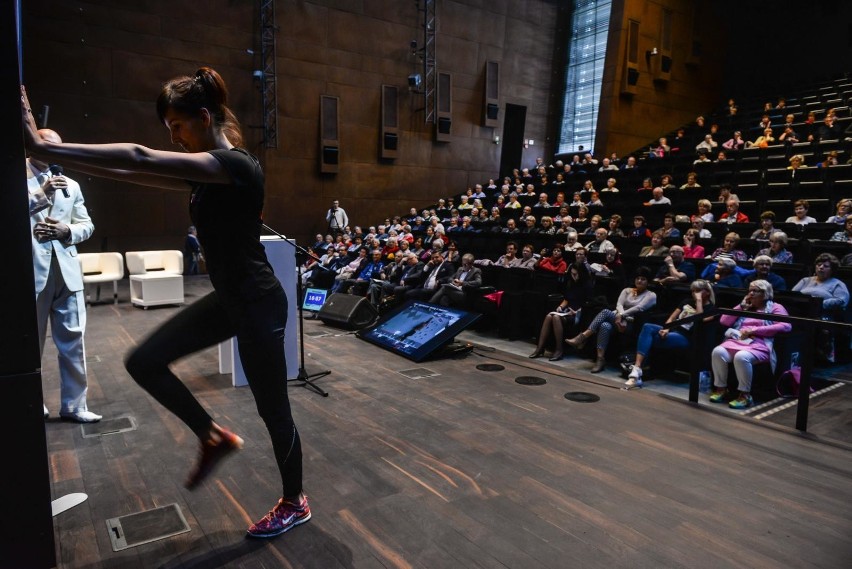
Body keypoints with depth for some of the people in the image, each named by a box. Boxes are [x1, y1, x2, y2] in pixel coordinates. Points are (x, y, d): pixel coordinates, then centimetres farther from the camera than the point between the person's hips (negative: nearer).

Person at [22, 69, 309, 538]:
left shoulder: (235, 165, -19)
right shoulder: (207, 174, 9)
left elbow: (140, 159, -25)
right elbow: (135, 172, 7)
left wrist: (44, 149, -21)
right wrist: (52, 151, 1)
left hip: (258, 303, -9)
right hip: (227, 299, 9)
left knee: (273, 409, 6)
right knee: (144, 362, 8)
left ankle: (295, 503, 29)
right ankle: (215, 438, 24)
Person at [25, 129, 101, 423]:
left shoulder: (70, 185, 15)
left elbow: (87, 226, 14)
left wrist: (67, 231, -5)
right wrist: (41, 192, -18)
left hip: (66, 272, 3)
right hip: (31, 272, -3)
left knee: (73, 341, 4)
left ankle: (74, 404, 13)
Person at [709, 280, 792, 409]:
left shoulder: (775, 307, 14)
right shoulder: (745, 307, 29)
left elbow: (786, 326, -6)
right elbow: (724, 321, 21)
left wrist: (754, 330, -10)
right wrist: (741, 306, 15)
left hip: (759, 344, -4)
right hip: (737, 340, 5)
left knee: (741, 357, -39)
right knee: (718, 351, -29)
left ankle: (745, 395, -24)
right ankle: (721, 389, -17)